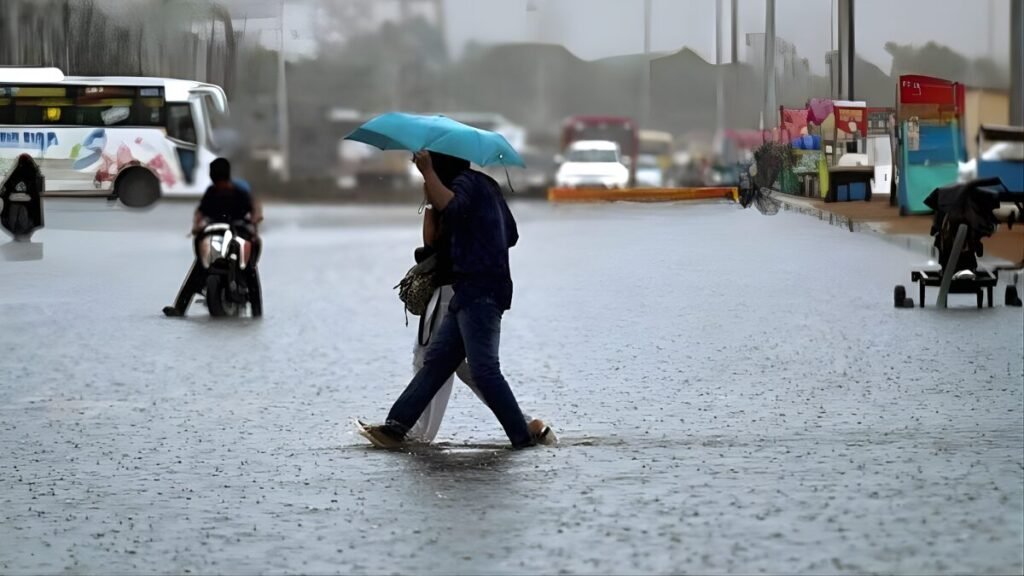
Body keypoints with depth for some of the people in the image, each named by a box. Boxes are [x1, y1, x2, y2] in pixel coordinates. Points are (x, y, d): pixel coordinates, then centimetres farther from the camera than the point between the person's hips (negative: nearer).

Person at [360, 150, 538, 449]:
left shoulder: (467, 182, -7)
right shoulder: (485, 185, 22)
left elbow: (450, 206, -31)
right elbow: (511, 235, 28)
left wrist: (427, 172, -22)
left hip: (479, 292, -10)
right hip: (471, 293, 10)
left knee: (484, 369, -12)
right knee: (436, 359, 7)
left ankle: (523, 436, -12)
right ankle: (396, 426, 7)